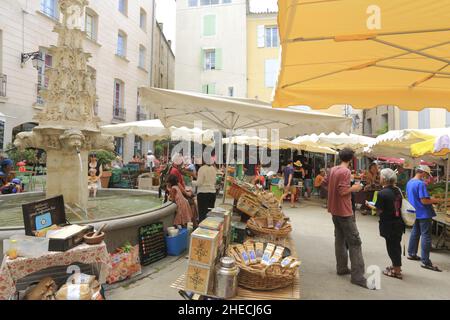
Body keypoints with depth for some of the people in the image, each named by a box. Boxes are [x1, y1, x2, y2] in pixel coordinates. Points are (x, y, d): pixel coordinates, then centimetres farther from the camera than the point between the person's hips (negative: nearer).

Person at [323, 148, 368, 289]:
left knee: (340, 239, 16)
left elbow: (325, 182, 19)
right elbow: (342, 191, -22)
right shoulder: (346, 171, -17)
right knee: (354, 242, -5)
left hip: (334, 210, 9)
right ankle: (357, 276, -4)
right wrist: (354, 188, -7)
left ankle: (342, 268, 24)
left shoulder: (333, 169, 7)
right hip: (344, 211, -9)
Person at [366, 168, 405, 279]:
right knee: (396, 244, 20)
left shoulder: (382, 193, -19)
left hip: (389, 224, -7)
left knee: (391, 246, 5)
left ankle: (397, 271, 14)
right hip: (399, 222, 7)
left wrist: (369, 205, -1)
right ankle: (396, 265, 35)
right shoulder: (398, 190, 3)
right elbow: (399, 206, 13)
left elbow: (379, 210, -17)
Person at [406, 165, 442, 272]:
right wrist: (435, 200, -7)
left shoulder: (409, 182, 8)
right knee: (426, 236, -3)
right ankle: (425, 262, 2)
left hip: (415, 213, 9)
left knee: (415, 233, 18)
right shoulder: (421, 183, -21)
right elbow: (424, 201, -24)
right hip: (423, 214, -9)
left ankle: (411, 253, 27)